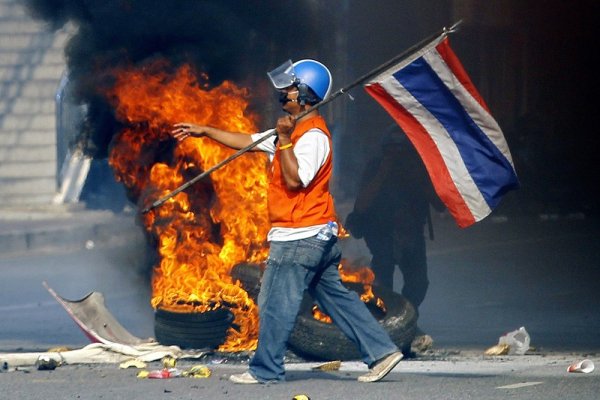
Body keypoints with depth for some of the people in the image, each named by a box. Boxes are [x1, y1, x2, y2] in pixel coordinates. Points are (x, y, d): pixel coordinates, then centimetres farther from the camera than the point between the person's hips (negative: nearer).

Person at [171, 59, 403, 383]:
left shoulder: (312, 137, -16)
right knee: (337, 298, 11)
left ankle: (265, 370, 4)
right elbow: (248, 141, 22)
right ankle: (382, 351, 9)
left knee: (275, 304, -3)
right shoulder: (294, 131, 15)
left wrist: (284, 141, -24)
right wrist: (204, 131, 22)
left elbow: (295, 180, -25)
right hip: (318, 236, 10)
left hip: (298, 238, -10)